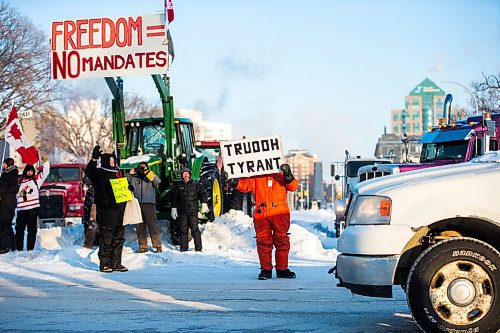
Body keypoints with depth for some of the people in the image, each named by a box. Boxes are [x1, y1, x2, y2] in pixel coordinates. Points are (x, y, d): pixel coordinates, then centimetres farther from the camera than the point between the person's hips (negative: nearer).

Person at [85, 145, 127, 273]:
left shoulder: (116, 173, 18)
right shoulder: (99, 173, -3)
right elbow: (89, 171, -24)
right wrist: (94, 158, -32)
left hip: (118, 208, 7)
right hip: (106, 209, -7)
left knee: (119, 236, 9)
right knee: (106, 237, -6)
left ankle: (116, 263, 16)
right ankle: (104, 263, -1)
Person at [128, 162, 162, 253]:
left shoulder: (150, 177, 8)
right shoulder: (134, 178, 15)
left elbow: (158, 181, -11)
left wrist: (147, 172, -18)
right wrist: (130, 175, 1)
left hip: (149, 204, -3)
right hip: (137, 204, 3)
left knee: (152, 225, -7)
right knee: (139, 226, 3)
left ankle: (157, 246, -7)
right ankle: (142, 246, 8)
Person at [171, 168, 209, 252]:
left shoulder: (195, 184, 8)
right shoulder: (178, 185, 10)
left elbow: (201, 194, 8)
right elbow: (174, 198, 11)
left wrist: (204, 204, -2)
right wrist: (174, 209, 6)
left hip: (193, 210, -2)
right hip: (182, 211, 2)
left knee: (195, 229, -8)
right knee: (183, 230, 3)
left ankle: (198, 248, -4)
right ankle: (183, 248, 9)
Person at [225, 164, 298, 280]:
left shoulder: (281, 173, 8)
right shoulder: (256, 175, 11)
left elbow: (293, 186, -2)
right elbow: (245, 184, 2)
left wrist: (288, 176, -20)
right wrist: (233, 182, -15)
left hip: (280, 213, 0)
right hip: (261, 214, 1)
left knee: (282, 241, 2)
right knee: (264, 242, 0)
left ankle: (282, 269, 11)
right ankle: (266, 270, 7)